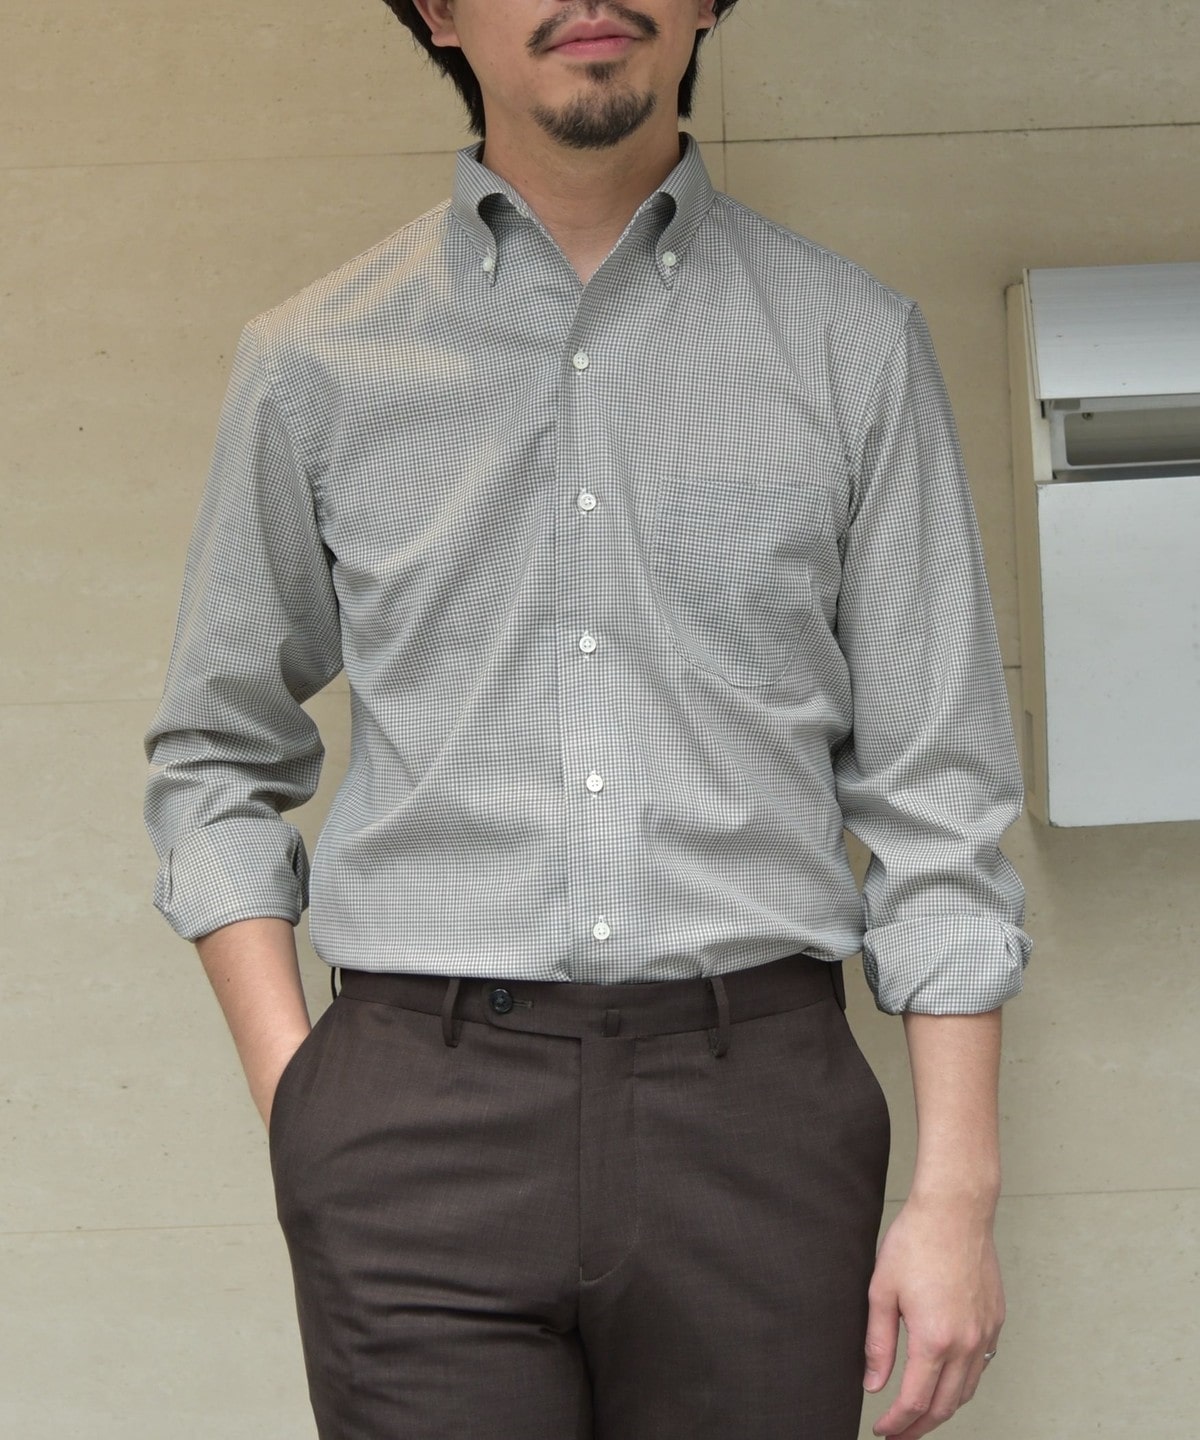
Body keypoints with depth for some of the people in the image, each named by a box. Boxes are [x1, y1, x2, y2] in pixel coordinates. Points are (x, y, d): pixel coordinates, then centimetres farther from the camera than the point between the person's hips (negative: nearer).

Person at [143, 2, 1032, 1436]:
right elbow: (214, 761, 14)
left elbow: (937, 792, 6)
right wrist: (295, 1103, 2)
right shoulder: (314, 362, 9)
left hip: (752, 1103, 0)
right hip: (420, 1124, 0)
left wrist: (954, 1194, 0)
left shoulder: (854, 340, 8)